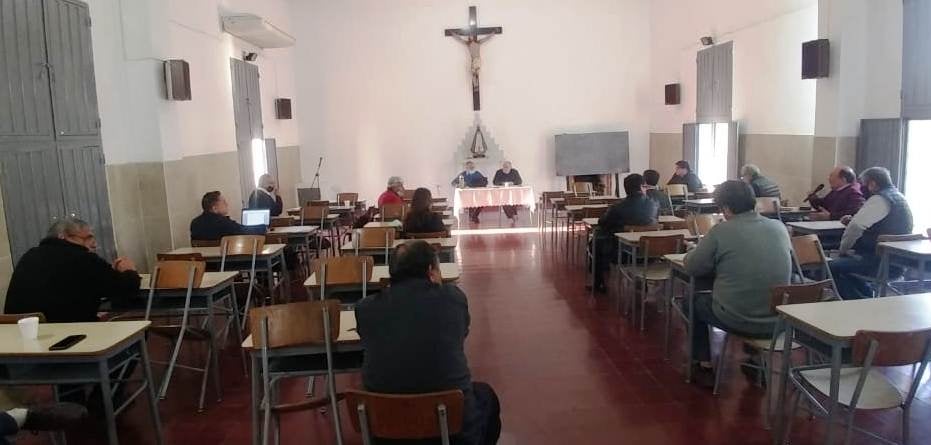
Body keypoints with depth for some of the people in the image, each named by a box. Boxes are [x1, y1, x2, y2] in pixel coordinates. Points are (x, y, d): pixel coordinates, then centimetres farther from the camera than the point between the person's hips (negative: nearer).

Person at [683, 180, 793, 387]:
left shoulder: (721, 231, -15)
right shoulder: (779, 228, -1)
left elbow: (691, 267, -7)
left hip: (738, 321, -5)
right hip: (778, 322, 5)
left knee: (696, 302, 25)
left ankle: (705, 367, 26)